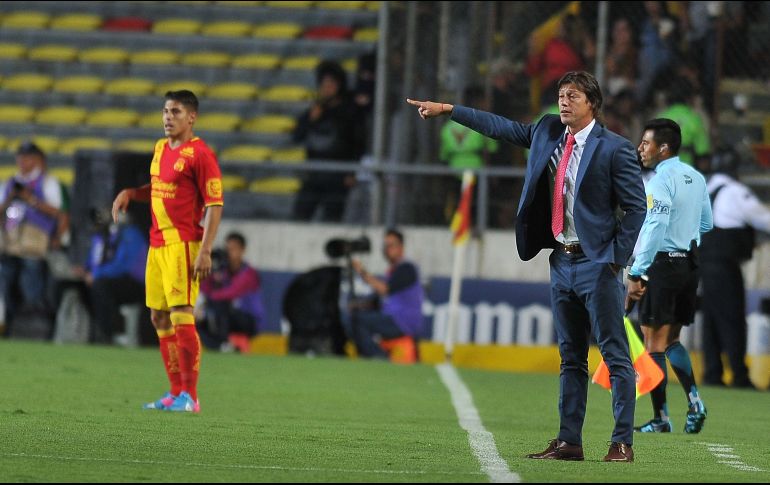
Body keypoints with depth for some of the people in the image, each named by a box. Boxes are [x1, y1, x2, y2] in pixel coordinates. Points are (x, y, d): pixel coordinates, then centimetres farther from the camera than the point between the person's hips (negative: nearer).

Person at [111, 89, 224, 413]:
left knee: (181, 317, -12)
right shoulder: (161, 149, 15)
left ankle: (190, 396, -9)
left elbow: (214, 205, -13)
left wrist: (205, 252, -20)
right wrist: (129, 193, 9)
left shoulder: (200, 154, -10)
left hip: (183, 244, -9)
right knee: (159, 318, 10)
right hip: (157, 243, 9)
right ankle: (176, 392, 17)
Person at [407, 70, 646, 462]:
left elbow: (635, 207, -9)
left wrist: (616, 259, -12)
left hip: (596, 264, -7)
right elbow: (502, 128, 18)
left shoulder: (614, 149, -10)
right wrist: (447, 110, 16)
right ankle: (569, 441, 14)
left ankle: (623, 442, -6)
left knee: (615, 355, -6)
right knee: (570, 357, 11)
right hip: (562, 263, 7)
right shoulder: (548, 133, 9)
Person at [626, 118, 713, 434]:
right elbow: (706, 224, 17)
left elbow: (655, 228, -24)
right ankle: (694, 401, 2)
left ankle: (661, 418, -1)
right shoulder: (696, 178, 10)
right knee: (671, 340, 18)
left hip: (660, 266, -8)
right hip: (690, 264, 8)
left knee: (654, 343, -1)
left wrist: (636, 273, -24)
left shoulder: (660, 181, -15)